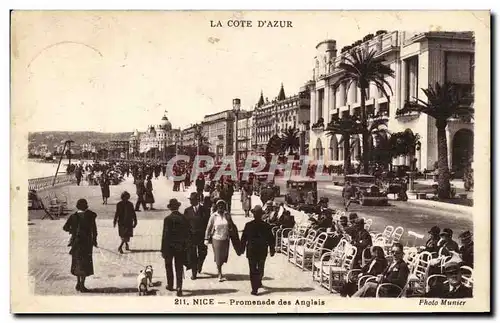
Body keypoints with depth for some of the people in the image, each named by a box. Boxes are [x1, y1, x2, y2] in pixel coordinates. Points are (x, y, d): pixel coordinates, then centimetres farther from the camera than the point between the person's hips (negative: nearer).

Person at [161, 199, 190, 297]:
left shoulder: (168, 219, -14)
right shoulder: (184, 218, -4)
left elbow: (165, 235, -14)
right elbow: (187, 234, 0)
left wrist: (163, 250, -9)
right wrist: (185, 246, 11)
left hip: (169, 246, -2)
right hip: (181, 247, 2)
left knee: (168, 266, 18)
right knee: (179, 267, 8)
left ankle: (170, 285, 27)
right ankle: (179, 287, 0)